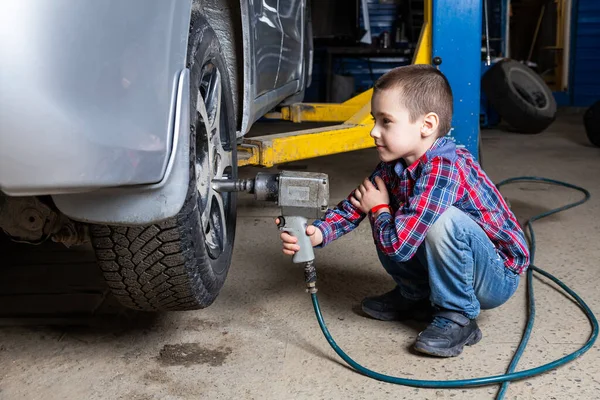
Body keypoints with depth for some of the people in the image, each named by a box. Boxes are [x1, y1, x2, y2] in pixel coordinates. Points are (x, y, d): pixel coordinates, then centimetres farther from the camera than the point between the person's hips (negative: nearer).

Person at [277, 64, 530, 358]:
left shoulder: (444, 169, -31)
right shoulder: (394, 165, -4)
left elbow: (398, 244, -33)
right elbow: (353, 206, -2)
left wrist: (378, 209, -13)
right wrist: (316, 233, -21)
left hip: (498, 278, -8)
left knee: (444, 220, -33)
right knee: (385, 223, -1)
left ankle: (458, 318, -13)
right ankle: (417, 297, 17)